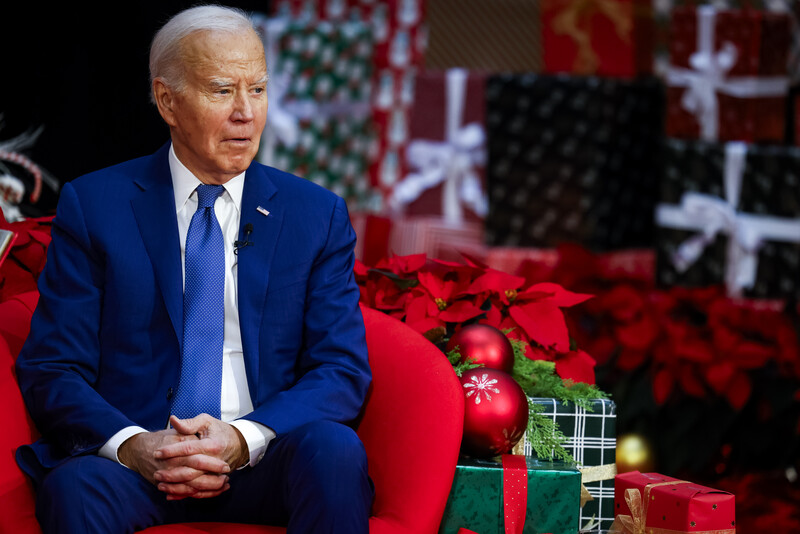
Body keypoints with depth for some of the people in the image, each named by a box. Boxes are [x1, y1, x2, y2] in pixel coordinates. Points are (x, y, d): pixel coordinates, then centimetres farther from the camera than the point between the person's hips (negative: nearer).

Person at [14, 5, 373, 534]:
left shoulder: (318, 215, 9)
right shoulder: (93, 207, 5)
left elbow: (343, 371, 3)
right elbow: (51, 370, 1)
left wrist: (243, 438, -17)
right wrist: (131, 445, -20)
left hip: (265, 461, 1)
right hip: (137, 463, -1)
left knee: (335, 449, -31)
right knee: (73, 487, -34)